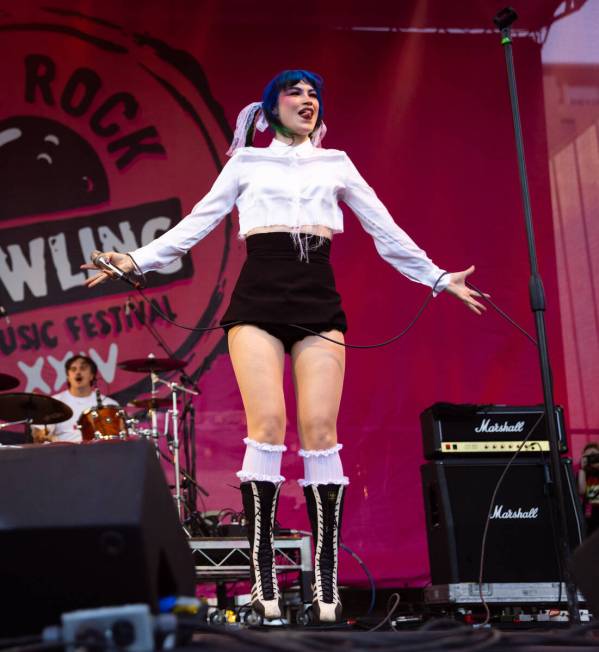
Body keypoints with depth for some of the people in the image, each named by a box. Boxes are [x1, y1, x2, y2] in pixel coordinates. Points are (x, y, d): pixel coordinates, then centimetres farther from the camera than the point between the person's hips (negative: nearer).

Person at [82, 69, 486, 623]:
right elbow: (198, 223, 11)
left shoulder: (336, 164, 20)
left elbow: (385, 231, 21)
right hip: (258, 300, -1)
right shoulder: (246, 163, 17)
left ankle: (326, 582, -7)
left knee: (319, 428, -11)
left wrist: (436, 277, 20)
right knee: (268, 424, -16)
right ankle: (263, 578, -11)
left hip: (319, 302, 1)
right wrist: (136, 260, 1)